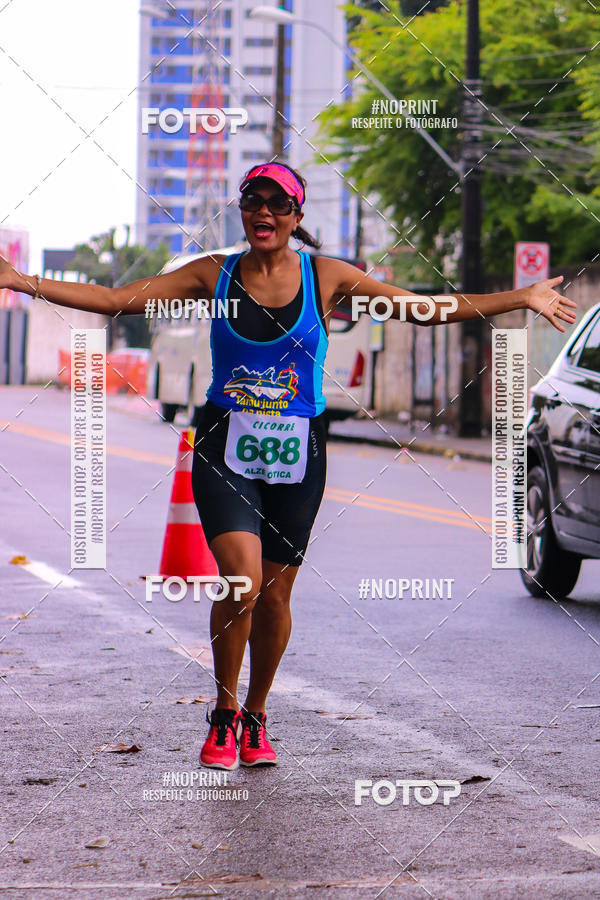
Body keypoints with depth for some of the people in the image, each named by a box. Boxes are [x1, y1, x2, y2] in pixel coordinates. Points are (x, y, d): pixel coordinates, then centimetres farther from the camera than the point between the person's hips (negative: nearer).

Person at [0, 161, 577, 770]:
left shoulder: (326, 278, 2)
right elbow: (115, 299, 2)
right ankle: (223, 715, 2)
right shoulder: (215, 275, 3)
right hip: (225, 450, -1)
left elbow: (427, 309, 4)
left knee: (275, 594, 5)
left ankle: (255, 719, 27)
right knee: (242, 581, -18)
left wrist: (522, 300, 0)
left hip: (297, 452, 1)